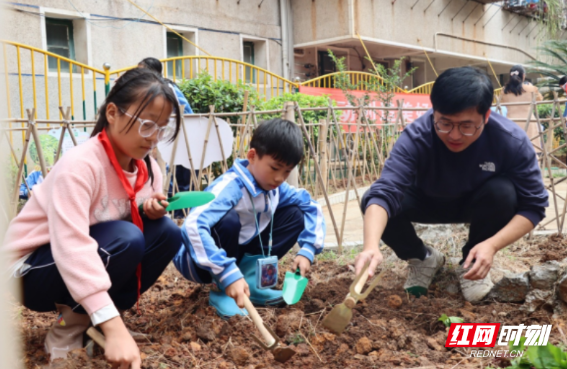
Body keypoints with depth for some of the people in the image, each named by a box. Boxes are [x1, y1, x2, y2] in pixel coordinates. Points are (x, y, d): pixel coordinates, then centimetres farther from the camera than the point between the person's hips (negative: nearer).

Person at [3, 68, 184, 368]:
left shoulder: (147, 168, -5)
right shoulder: (79, 165, -29)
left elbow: (141, 224, 5)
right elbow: (71, 245, -40)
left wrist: (151, 212, -21)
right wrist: (113, 327, -47)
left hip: (92, 262, 7)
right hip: (34, 270, -7)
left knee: (166, 233, -14)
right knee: (126, 238, -32)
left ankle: (89, 318, -2)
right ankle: (69, 326, -8)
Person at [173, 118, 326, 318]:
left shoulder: (277, 188, -7)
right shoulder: (231, 187, -30)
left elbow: (312, 208, 5)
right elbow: (193, 227, -45)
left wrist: (307, 251, -10)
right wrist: (229, 275, -49)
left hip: (240, 253, 7)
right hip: (201, 259, -7)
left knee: (295, 214, -2)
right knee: (228, 220, -37)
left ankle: (250, 279, -5)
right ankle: (220, 290, -14)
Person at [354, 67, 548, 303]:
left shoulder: (511, 141, -29)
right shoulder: (416, 137, -34)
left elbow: (533, 205, -23)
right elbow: (384, 192, -47)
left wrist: (491, 245, -39)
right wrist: (371, 247, -66)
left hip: (477, 204, 1)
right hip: (428, 202, 0)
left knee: (502, 192, -34)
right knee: (372, 201, -28)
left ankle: (472, 263, -4)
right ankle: (422, 258, 2)